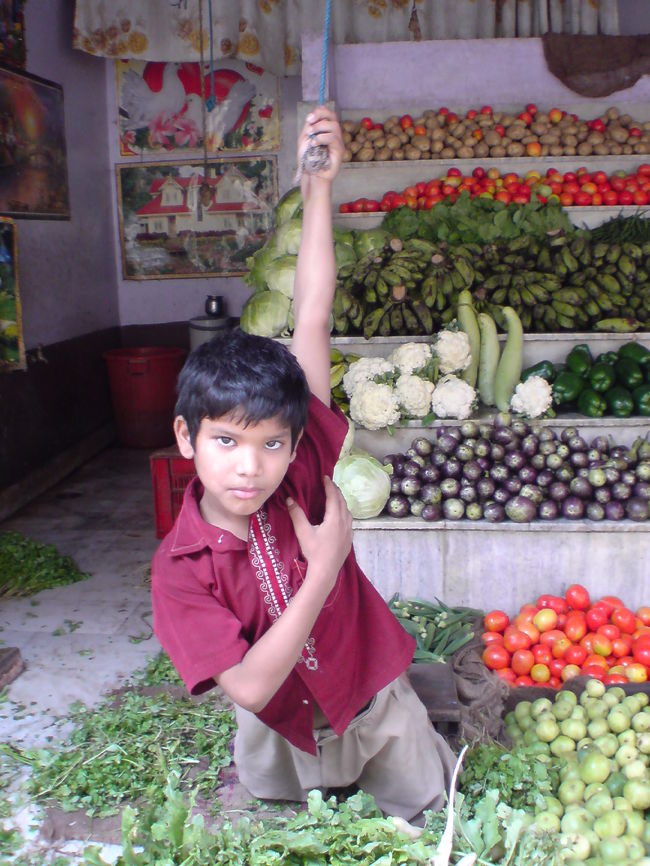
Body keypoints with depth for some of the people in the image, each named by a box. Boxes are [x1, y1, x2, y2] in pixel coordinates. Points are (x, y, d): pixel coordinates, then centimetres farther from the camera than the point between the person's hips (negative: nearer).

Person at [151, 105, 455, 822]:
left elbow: (311, 318, -28)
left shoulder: (299, 464, -25)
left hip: (377, 706, 1)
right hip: (281, 740, -1)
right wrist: (323, 569, -35)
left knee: (436, 819, 23)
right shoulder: (179, 570, -27)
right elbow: (250, 686, -32)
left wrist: (319, 185, -31)